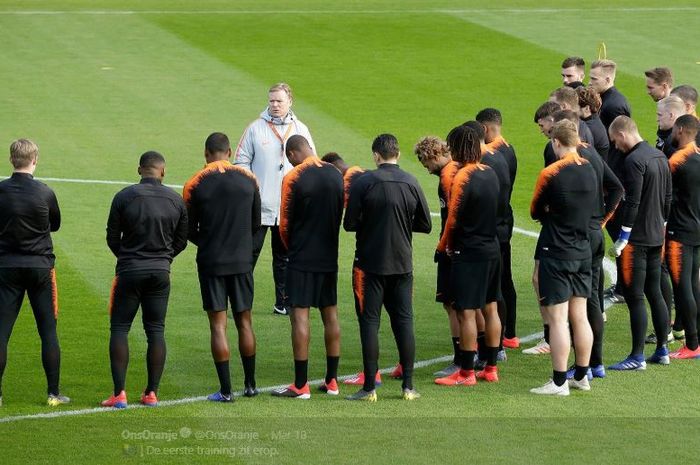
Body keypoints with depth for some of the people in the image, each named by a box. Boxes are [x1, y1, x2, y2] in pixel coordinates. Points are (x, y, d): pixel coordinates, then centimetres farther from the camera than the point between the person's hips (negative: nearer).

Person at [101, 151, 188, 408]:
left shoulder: (124, 197, -7)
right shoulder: (176, 200, 2)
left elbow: (112, 238, -1)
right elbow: (181, 240, 9)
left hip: (129, 272, -3)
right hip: (161, 272, 3)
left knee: (119, 329, 4)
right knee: (156, 331, 8)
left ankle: (119, 394, -3)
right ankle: (152, 393, 8)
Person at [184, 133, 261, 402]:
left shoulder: (195, 185, -7)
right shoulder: (249, 179, 0)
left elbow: (189, 230, -1)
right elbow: (256, 223, 8)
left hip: (211, 262, -2)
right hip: (242, 261, 2)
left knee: (218, 325, 0)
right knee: (244, 322, 13)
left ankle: (225, 390, -2)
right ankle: (250, 385, 19)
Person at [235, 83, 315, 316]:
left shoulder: (300, 130, 8)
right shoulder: (256, 128, 1)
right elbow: (242, 161, 3)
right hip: (259, 206, -2)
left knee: (285, 256, 9)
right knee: (249, 252, -4)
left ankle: (283, 303, 15)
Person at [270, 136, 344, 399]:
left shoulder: (293, 178, -11)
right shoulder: (335, 175, 4)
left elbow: (285, 222, -5)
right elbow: (342, 214, 10)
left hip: (302, 258, -5)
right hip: (329, 257, 5)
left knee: (299, 315, -3)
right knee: (330, 314, 11)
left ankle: (301, 385, -5)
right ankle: (331, 381, 15)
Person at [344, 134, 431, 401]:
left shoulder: (364, 183, -11)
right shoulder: (411, 184, 0)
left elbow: (350, 223, -11)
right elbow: (425, 225, 6)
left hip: (370, 264, -3)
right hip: (402, 264, 3)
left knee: (369, 321, 1)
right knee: (404, 321, 9)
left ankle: (369, 387, 0)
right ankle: (408, 386, 10)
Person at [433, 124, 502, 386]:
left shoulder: (462, 177, -16)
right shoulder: (490, 173, 6)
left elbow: (453, 219, -13)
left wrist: (444, 246, 3)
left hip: (468, 254, -8)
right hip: (492, 250, 8)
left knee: (466, 313, -3)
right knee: (490, 309, 12)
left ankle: (466, 372, 0)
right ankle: (491, 368, 18)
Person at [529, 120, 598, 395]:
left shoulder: (550, 174, -14)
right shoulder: (589, 171, 3)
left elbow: (535, 212, -2)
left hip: (555, 254, -6)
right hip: (583, 253, 6)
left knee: (557, 319, -4)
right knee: (579, 316, 13)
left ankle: (559, 382, -3)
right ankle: (581, 377, 19)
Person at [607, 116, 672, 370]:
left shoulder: (634, 160, -17)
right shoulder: (660, 157, 10)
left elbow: (632, 203, -20)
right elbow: (667, 197, 16)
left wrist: (623, 238, -16)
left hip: (637, 238, -9)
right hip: (657, 236, 9)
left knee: (634, 297, -4)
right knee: (655, 293, 15)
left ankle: (637, 356, -3)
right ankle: (662, 350, 20)